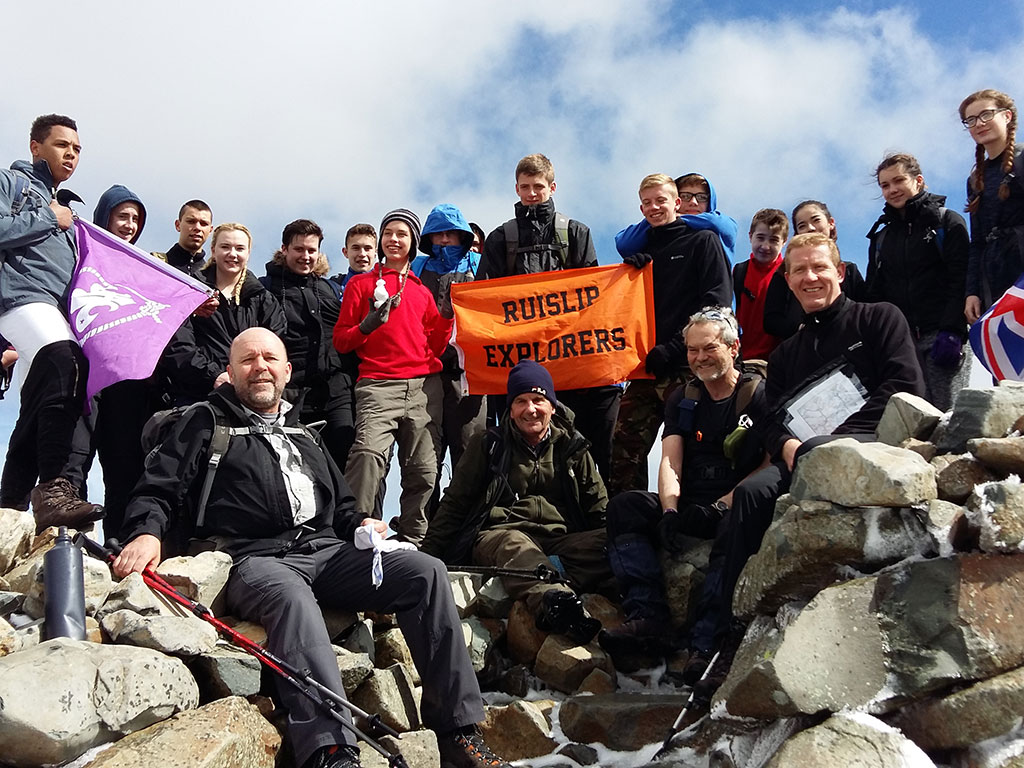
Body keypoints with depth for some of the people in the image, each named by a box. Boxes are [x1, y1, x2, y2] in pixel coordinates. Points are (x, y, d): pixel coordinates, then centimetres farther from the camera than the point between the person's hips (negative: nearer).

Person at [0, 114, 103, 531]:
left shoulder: (63, 206, 35)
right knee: (66, 364, -34)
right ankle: (54, 489, -41)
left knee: (37, 413, 3)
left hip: (60, 308, 8)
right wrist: (49, 219, 1)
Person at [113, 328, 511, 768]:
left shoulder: (302, 433, 29)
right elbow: (158, 491, 5)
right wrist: (147, 532, -16)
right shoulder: (206, 423, 15)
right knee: (292, 597, -41)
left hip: (326, 550, 5)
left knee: (426, 573, -17)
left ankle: (457, 731, -18)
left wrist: (360, 524, 12)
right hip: (255, 558, -5)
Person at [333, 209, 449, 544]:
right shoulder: (361, 284, 17)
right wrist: (369, 324, -7)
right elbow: (341, 341, 11)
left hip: (425, 386, 3)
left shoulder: (423, 290, 24)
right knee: (367, 453, -26)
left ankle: (411, 541, 9)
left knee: (423, 470, -3)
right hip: (379, 385, -3)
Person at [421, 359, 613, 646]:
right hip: (497, 534, -3)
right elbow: (454, 503, 15)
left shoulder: (572, 448, 20)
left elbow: (599, 509, 19)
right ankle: (556, 601, -68)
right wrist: (427, 557, 6)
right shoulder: (488, 445, 16)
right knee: (513, 544, -40)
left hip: (560, 540, 3)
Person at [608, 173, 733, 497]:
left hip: (687, 369, -5)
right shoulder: (643, 250, 21)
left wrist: (671, 348, -14)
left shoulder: (703, 241, 5)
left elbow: (716, 305, -6)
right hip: (646, 369, 5)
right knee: (623, 453, 0)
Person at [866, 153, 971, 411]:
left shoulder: (947, 222, 5)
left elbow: (961, 280, -6)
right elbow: (874, 294, 17)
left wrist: (952, 331, -18)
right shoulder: (880, 237, 19)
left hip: (944, 336, -4)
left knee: (949, 415, -11)